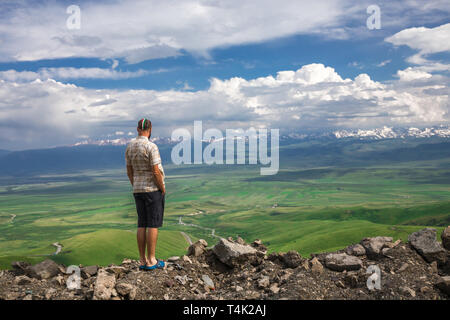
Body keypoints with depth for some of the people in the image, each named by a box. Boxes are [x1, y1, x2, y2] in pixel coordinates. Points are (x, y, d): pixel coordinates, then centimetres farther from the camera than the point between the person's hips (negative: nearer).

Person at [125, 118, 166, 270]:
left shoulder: (130, 146, 6)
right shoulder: (151, 147, -17)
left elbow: (129, 171, 11)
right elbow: (156, 172, -19)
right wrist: (163, 189, -7)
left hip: (138, 190, 7)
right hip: (154, 189, -7)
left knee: (142, 225, 9)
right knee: (153, 225, -2)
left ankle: (143, 261, 12)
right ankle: (151, 261, 2)